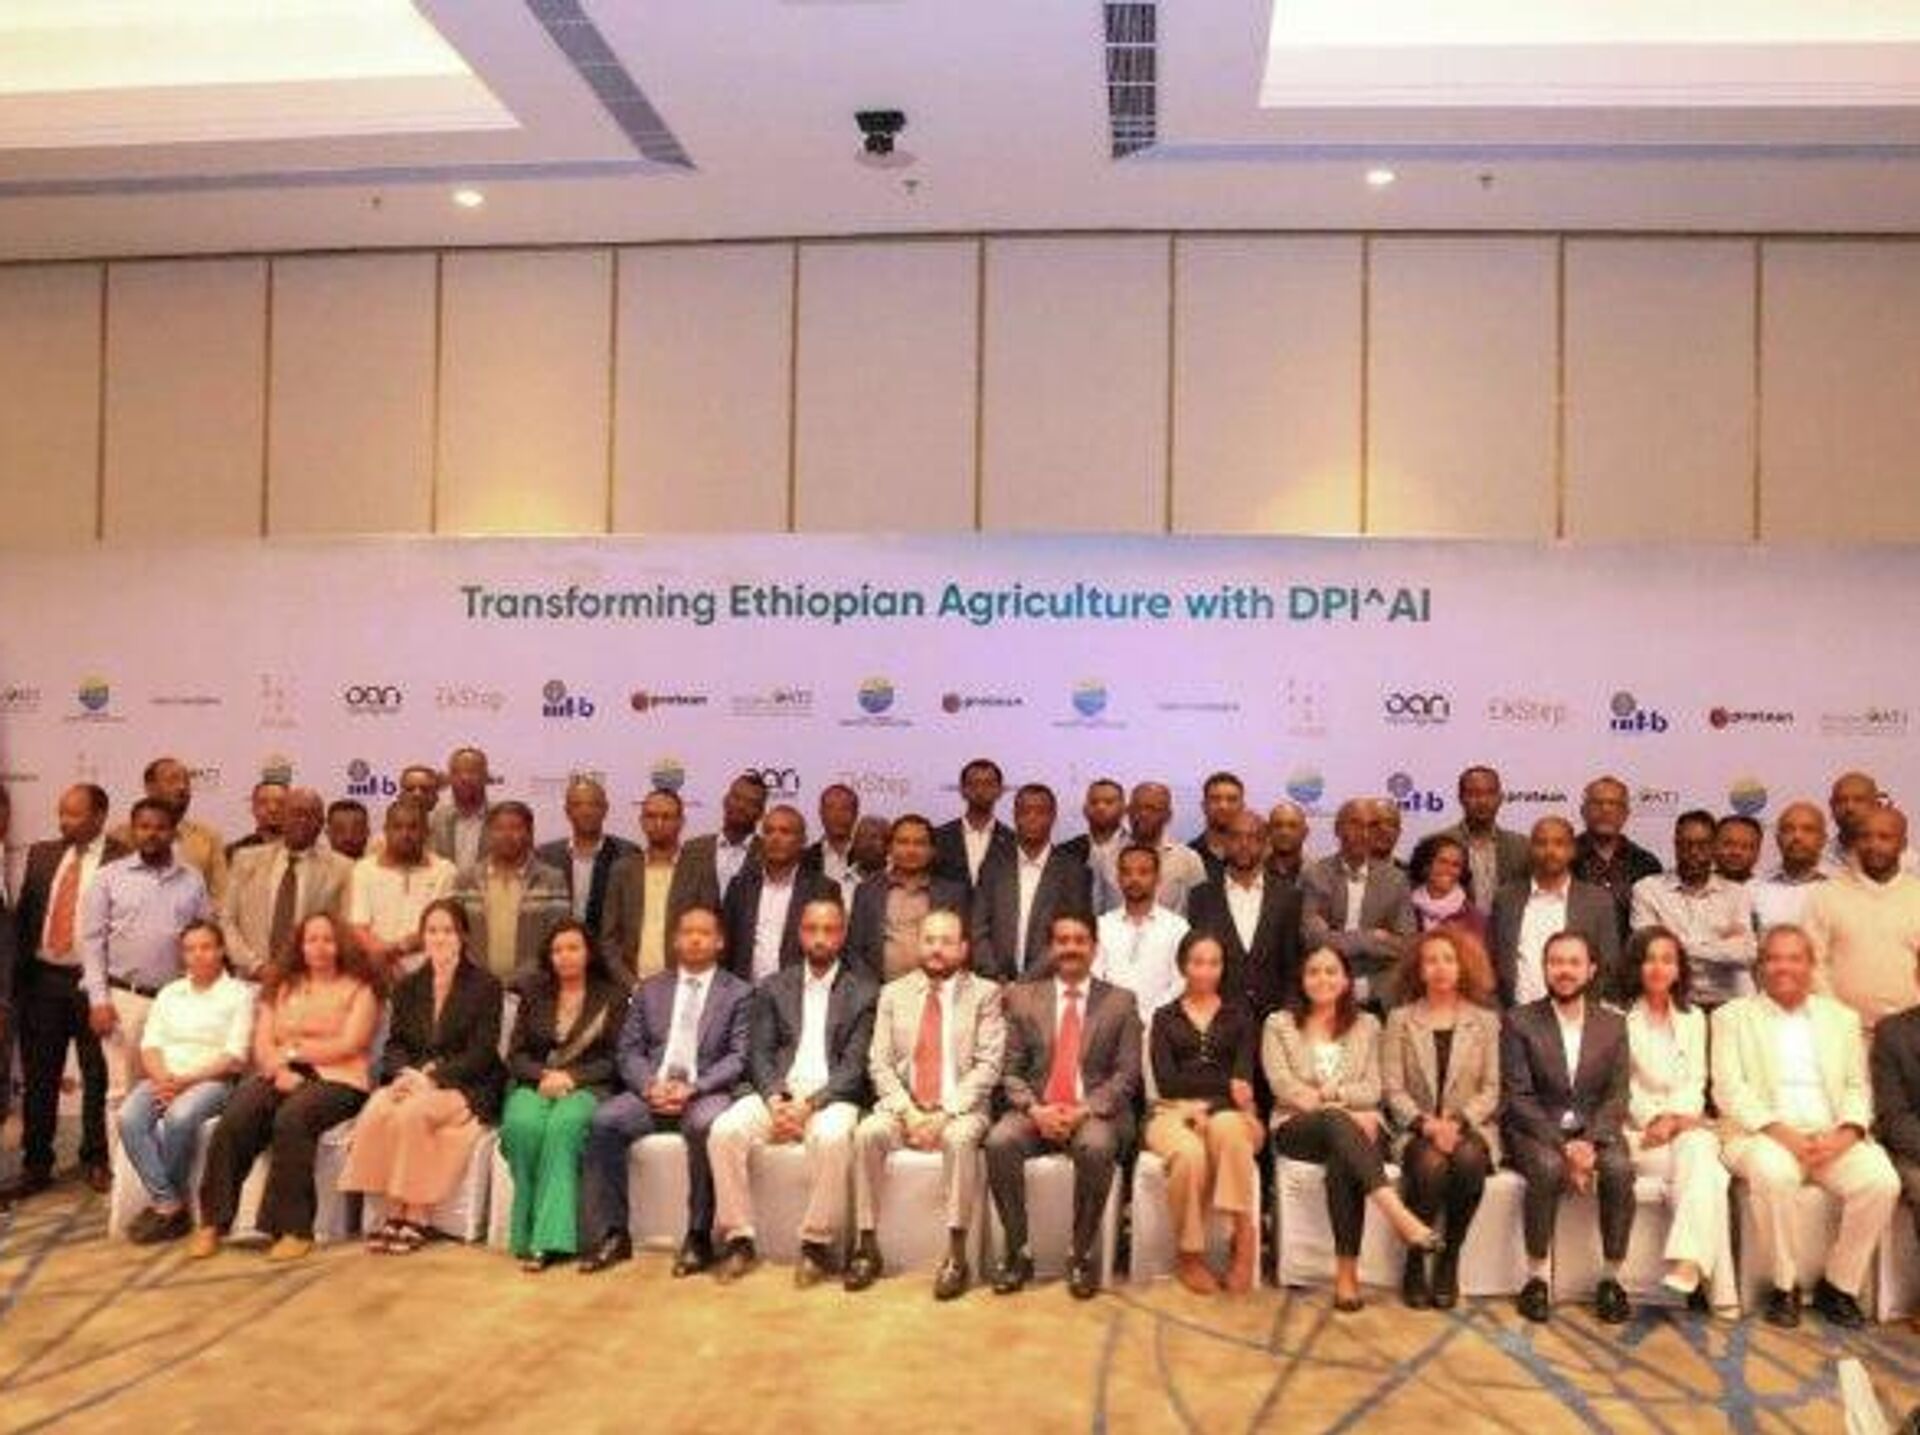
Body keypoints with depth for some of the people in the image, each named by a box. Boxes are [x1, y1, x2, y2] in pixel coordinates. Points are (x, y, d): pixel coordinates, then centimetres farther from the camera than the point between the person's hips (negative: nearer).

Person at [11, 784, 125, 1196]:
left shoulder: (122, 861, -7)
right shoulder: (42, 854, 9)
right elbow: (23, 915, 11)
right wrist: (19, 973, 4)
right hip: (42, 978, 4)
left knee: (97, 1076, 6)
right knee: (38, 1076, 10)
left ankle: (96, 1161, 19)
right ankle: (36, 1164, 20)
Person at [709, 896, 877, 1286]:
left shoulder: (864, 991, 7)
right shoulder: (773, 988, 16)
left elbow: (855, 1064, -2)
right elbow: (758, 1053, 8)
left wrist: (810, 1104, -16)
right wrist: (775, 1100, -12)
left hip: (831, 1097, -3)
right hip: (777, 1094, 3)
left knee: (831, 1137, -36)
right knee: (724, 1131, -26)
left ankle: (817, 1243, -20)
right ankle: (740, 1239, -13)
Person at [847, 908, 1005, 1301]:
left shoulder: (984, 994, 4)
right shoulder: (894, 993, 11)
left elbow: (988, 1065, -4)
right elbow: (879, 1063, 5)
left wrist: (946, 1111, -16)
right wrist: (907, 1110, -11)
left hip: (960, 1109, -2)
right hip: (902, 1106, 2)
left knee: (959, 1138, -34)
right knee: (867, 1133, -27)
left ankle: (956, 1256, -27)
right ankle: (867, 1247, -17)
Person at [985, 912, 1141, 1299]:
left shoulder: (1120, 1002, 8)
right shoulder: (1023, 997, 11)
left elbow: (1126, 1074, 1)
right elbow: (1011, 1070, 7)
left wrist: (1084, 1110, -14)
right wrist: (1035, 1109, -12)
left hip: (1095, 1114, -1)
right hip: (1035, 1112, 2)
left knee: (1096, 1147, -35)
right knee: (999, 1142, -29)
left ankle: (1082, 1254, -15)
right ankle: (1017, 1252, -13)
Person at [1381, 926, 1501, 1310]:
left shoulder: (1485, 1020, 11)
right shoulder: (1400, 1019, 9)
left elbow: (1490, 1089, 4)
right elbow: (1392, 1088, 2)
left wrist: (1457, 1122, -12)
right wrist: (1426, 1123, -14)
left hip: (1470, 1128, 1)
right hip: (1416, 1130, 0)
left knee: (1469, 1159, -34)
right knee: (1430, 1163, -34)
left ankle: (1449, 1261, -16)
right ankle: (1414, 1264, -15)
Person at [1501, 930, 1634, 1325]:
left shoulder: (1613, 1024, 10)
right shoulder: (1520, 1021, 1)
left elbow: (1616, 1096, 3)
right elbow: (1517, 1096, -5)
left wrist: (1589, 1142, -15)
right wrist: (1562, 1146, -17)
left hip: (1593, 1132, 2)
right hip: (1535, 1132, -2)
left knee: (1620, 1168, -29)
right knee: (1548, 1168, -34)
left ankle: (1611, 1278, -14)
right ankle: (1536, 1278, -20)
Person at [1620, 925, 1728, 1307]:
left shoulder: (1693, 1019, 20)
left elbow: (1695, 1083, 9)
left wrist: (1677, 1117, -11)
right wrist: (1656, 1118, -14)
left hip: (1686, 1125, 2)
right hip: (1638, 1129, -2)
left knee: (1698, 1148, -34)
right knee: (1704, 1171, -31)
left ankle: (1688, 1265, -46)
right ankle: (1706, 1275, -33)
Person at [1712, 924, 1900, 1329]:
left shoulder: (1842, 1018, 20)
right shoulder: (1733, 1017, 10)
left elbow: (1857, 1088, 12)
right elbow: (1730, 1089, -2)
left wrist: (1845, 1134, -9)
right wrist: (1782, 1133, -16)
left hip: (1833, 1138, 3)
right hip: (1764, 1135, -3)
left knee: (1881, 1181, -26)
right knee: (1774, 1173, -35)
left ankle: (1839, 1285, -7)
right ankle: (1784, 1286, -16)